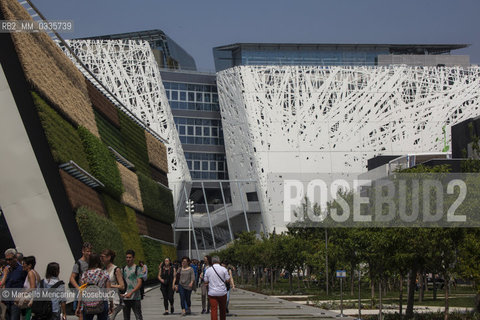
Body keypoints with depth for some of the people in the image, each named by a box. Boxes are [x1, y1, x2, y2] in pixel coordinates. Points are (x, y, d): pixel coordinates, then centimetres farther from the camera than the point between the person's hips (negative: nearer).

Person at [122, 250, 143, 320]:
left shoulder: (137, 268, -2)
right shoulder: (124, 269, 13)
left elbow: (139, 283, -10)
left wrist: (131, 292, -21)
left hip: (135, 298, -5)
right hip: (125, 297, 5)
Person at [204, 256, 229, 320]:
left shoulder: (208, 270, 2)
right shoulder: (223, 269, -5)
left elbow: (206, 281, 7)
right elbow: (228, 280, -3)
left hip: (212, 293, 0)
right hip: (222, 293, 0)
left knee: (213, 309, -3)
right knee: (223, 309, 16)